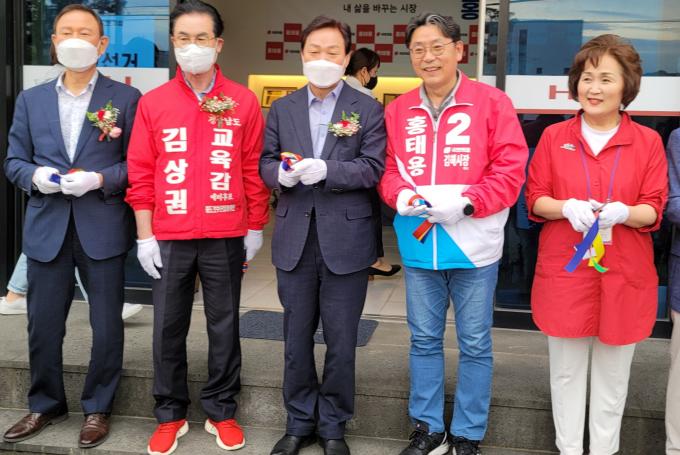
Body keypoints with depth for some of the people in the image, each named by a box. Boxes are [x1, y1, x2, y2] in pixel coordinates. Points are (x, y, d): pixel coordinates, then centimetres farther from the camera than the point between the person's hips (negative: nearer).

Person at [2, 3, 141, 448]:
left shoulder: (126, 98, 0)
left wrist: (100, 179, -17)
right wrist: (37, 176, -10)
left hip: (103, 229, -3)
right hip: (47, 228, 3)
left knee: (107, 326, 6)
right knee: (43, 325, 10)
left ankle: (98, 408, 24)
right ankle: (45, 405, 30)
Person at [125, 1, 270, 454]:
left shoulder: (243, 101, 1)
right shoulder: (153, 102, 3)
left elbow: (254, 169, 4)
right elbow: (141, 173, 3)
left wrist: (255, 228, 4)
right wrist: (145, 235, -1)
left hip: (226, 237, 0)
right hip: (169, 238, 1)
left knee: (224, 325, 9)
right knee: (169, 327, 9)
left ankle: (221, 411, 25)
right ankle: (170, 414, 24)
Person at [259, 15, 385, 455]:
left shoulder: (368, 109, 0)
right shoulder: (282, 108, 10)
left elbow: (374, 168, -9)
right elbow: (265, 160, 9)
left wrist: (327, 170, -23)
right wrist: (281, 173, -14)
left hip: (345, 241, -3)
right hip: (295, 239, 3)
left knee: (341, 340, 7)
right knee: (297, 337, 12)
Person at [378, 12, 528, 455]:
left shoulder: (492, 102, -6)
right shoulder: (398, 110, 7)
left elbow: (510, 171, -9)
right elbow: (388, 168, 10)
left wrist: (466, 202, -22)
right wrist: (400, 195, -13)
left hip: (472, 245, -3)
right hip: (418, 244, 4)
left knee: (475, 344, 8)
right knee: (424, 340, 14)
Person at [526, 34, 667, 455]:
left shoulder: (648, 141, 0)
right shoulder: (554, 137, 2)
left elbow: (654, 211, -1)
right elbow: (535, 199, 3)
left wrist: (622, 212, -22)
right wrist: (567, 208, -17)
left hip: (623, 275, 0)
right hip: (564, 271, 1)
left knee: (613, 376, 11)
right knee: (567, 371, 11)